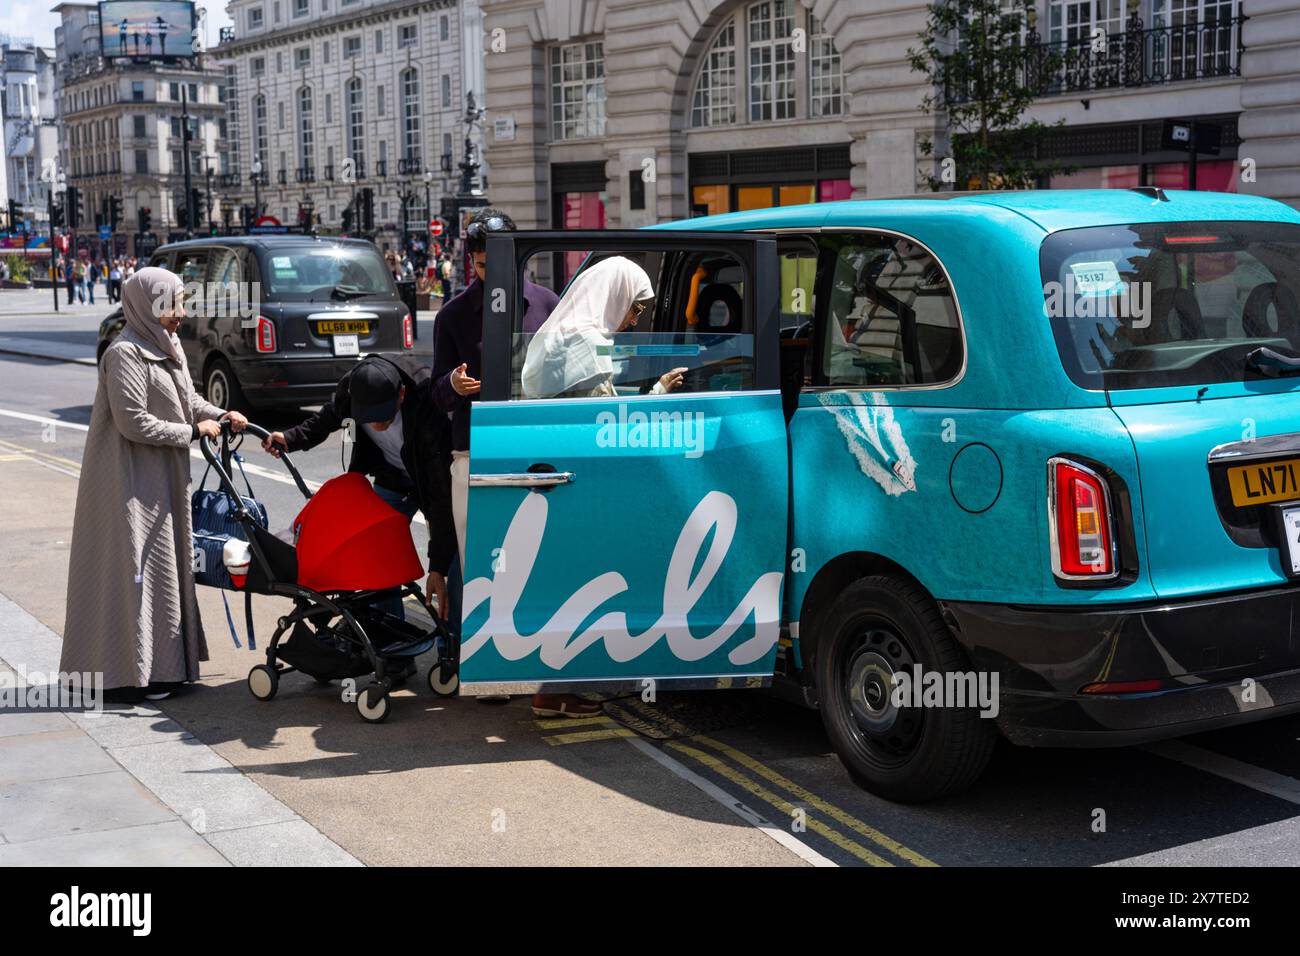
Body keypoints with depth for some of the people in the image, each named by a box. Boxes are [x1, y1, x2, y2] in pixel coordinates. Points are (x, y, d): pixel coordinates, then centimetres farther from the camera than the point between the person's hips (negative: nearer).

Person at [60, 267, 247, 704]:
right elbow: (133, 422, -22)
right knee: (135, 569, -5)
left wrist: (219, 415, 5)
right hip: (131, 481, -10)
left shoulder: (167, 347, 11)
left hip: (163, 479, 10)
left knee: (165, 565, 14)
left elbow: (187, 398, 24)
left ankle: (164, 664, 23)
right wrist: (193, 431, -14)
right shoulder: (126, 354, -18)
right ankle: (129, 673, 1)